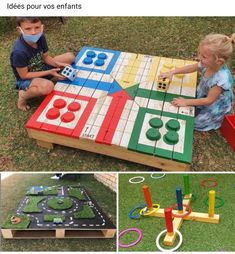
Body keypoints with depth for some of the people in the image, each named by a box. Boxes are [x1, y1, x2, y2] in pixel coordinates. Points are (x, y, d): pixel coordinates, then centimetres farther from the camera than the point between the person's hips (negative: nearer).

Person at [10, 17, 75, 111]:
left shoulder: (40, 37, -14)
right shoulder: (19, 52, -33)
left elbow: (45, 57, 0)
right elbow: (24, 75, -24)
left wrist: (57, 64, -20)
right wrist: (49, 72, -26)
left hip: (41, 69, 7)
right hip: (25, 79, -7)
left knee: (70, 57, -2)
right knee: (47, 86, -41)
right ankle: (23, 95, -11)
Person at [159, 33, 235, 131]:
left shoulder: (222, 79, -40)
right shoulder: (208, 64, -22)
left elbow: (209, 100, -30)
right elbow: (192, 67, -3)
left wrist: (186, 102, -28)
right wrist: (172, 72, -12)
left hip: (213, 108, -6)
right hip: (202, 96, 7)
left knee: (190, 123, -3)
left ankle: (214, 120, 20)